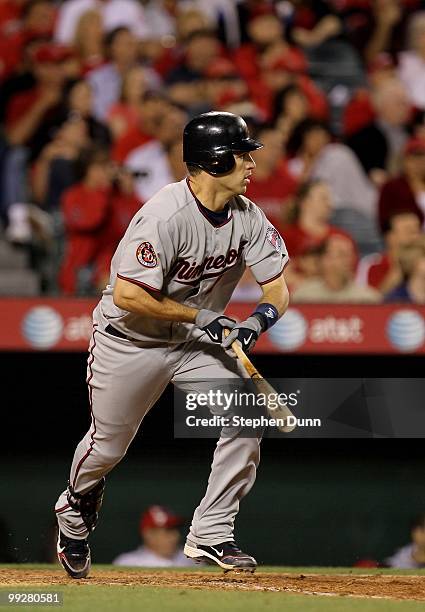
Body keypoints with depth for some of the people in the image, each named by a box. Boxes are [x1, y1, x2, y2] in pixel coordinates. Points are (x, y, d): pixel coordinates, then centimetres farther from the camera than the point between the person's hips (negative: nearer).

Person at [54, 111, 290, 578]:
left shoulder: (248, 216, -9)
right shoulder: (166, 216, -30)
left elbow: (278, 290, -6)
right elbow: (127, 295, -32)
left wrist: (258, 319, -28)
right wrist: (199, 315, -28)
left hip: (197, 344, 5)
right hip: (129, 342, -5)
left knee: (245, 417, -15)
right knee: (108, 446, 9)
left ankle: (211, 535, -7)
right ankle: (76, 505, 44)